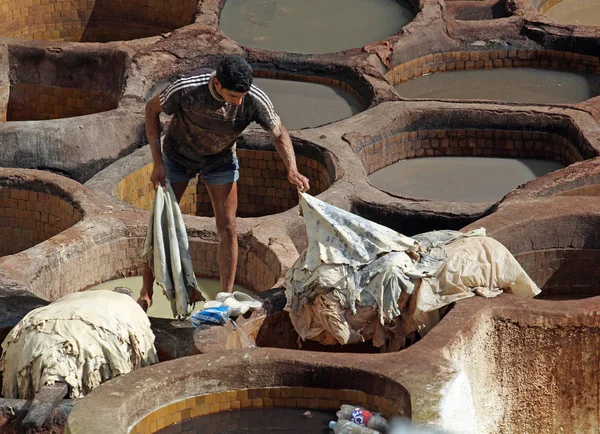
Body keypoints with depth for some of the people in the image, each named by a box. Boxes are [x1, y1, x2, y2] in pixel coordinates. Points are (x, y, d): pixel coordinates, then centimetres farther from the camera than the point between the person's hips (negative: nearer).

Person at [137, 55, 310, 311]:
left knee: (227, 227, -2)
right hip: (179, 155, -1)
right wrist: (158, 163, -19)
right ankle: (145, 295, 13)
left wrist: (292, 170, -31)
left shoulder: (255, 101, -33)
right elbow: (152, 109, -18)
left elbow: (279, 134, -13)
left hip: (220, 159, 1)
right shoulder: (187, 89, -38)